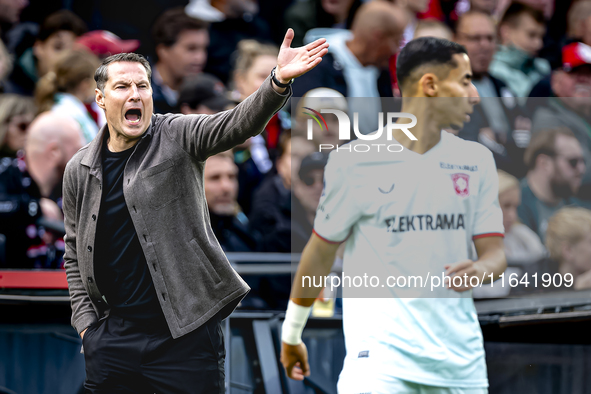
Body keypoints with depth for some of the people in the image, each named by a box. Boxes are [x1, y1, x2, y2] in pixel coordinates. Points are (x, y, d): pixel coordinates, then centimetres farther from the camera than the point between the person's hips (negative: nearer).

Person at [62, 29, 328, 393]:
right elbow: (75, 255, 14)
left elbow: (238, 124, -19)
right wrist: (86, 323, 4)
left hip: (187, 332, -3)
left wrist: (279, 81, -37)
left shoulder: (177, 136, -2)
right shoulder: (79, 171, 6)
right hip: (115, 335, 3)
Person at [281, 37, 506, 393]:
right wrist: (292, 334, 14)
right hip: (381, 348, -4)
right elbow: (321, 251, 8)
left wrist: (480, 270, -17)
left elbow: (495, 253, 7)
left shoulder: (476, 160, 9)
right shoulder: (353, 162, -2)